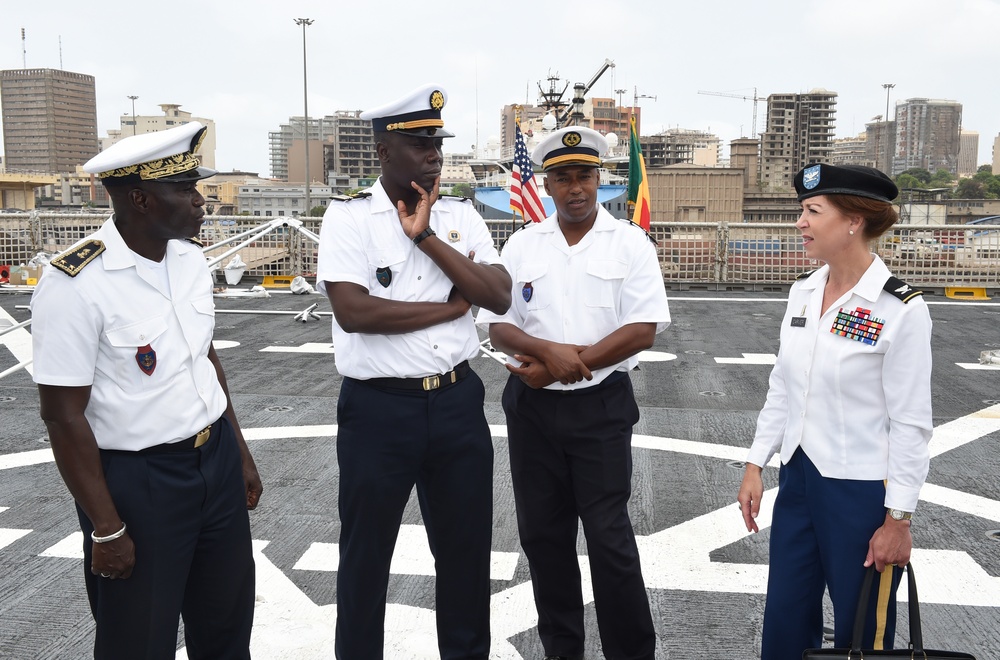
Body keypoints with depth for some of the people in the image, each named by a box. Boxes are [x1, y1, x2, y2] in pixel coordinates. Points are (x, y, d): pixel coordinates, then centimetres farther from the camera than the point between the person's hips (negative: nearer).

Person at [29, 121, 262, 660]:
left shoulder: (189, 259, 2)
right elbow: (63, 416, -17)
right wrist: (106, 529, -14)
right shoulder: (74, 285, -20)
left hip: (217, 460, 7)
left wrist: (241, 453, 15)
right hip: (137, 482, -6)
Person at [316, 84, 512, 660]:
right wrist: (451, 307, -11)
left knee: (467, 546, 17)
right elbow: (353, 311, -20)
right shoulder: (348, 218, -7)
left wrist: (428, 237, -13)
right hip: (379, 408, -4)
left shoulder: (461, 216, 6)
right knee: (367, 553, 13)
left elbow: (499, 297, -6)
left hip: (458, 401, 4)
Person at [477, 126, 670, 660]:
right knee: (542, 533, 13)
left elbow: (643, 330, -12)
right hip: (532, 405, 4)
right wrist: (548, 350, -18)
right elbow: (497, 326, 1)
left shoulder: (630, 244, -3)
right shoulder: (522, 245, 5)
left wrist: (568, 363, -16)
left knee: (609, 536, 1)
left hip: (601, 405, -3)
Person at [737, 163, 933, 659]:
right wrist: (755, 466, 9)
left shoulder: (901, 310, -16)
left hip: (862, 490, -6)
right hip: (798, 478, 6)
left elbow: (911, 424, -14)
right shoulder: (802, 293, 3)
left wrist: (898, 519, -12)